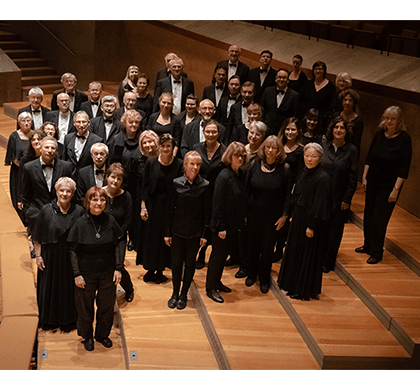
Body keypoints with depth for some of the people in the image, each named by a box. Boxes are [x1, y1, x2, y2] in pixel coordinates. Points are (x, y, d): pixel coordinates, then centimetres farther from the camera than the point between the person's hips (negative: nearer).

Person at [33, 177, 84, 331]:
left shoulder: (79, 211, -6)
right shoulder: (47, 210, -7)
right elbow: (38, 237, -1)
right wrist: (38, 256, -3)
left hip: (72, 258, 0)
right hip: (51, 257, 0)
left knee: (70, 288, 10)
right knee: (50, 287, 13)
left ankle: (69, 320, 28)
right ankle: (49, 320, 32)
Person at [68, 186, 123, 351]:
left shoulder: (110, 220, -7)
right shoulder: (80, 223, -13)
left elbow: (116, 246, 2)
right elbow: (73, 251, -7)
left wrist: (118, 268, -1)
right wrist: (77, 274, -9)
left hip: (108, 272, 2)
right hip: (86, 273, -2)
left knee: (106, 305, 15)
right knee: (85, 306, 13)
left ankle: (102, 334, 38)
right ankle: (87, 336, 36)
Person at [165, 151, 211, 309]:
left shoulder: (205, 185, -7)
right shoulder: (177, 183, -6)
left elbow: (207, 212, -2)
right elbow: (170, 209, -1)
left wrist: (205, 234, -3)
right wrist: (168, 232, -1)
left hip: (195, 232, 0)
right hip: (178, 230, 0)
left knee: (190, 263, 10)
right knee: (176, 262, 8)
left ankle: (184, 294, 27)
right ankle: (175, 293, 26)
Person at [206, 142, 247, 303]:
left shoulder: (241, 175, 4)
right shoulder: (224, 177, -20)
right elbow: (217, 204, -19)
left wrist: (241, 222, 10)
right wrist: (221, 227, -18)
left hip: (234, 224, 8)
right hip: (223, 225, -8)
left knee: (224, 254, 19)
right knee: (218, 255, 4)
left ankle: (216, 282, 35)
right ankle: (210, 288, 19)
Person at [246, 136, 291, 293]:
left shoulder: (284, 168, -9)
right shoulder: (255, 165, -4)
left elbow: (287, 194, -4)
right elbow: (247, 188, 2)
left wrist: (284, 215, -6)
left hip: (273, 215, -2)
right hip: (254, 213, 2)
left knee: (268, 247, 7)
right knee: (253, 245, 13)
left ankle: (264, 279, 26)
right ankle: (252, 274, 35)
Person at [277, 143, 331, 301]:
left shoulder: (323, 178, -21)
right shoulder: (304, 173, 4)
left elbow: (320, 205, -20)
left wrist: (312, 226, -19)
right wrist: (292, 215, 12)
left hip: (311, 222, -8)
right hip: (298, 219, 8)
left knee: (308, 255, 5)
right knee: (295, 251, 20)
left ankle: (304, 290, 21)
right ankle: (292, 283, 38)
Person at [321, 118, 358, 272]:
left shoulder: (351, 150, -7)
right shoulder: (323, 145, -2)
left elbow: (353, 178, -5)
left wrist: (347, 199, -7)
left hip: (339, 198, -1)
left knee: (334, 230, 10)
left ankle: (327, 262, 26)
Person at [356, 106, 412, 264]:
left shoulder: (404, 139, -14)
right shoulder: (379, 135, 2)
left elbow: (404, 168, -14)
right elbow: (369, 157, 12)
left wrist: (396, 189, -16)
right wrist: (364, 177, 7)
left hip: (389, 185, -5)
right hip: (373, 181, 5)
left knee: (379, 219, -2)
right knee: (368, 215, 12)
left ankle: (376, 253, 12)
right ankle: (368, 246, 30)